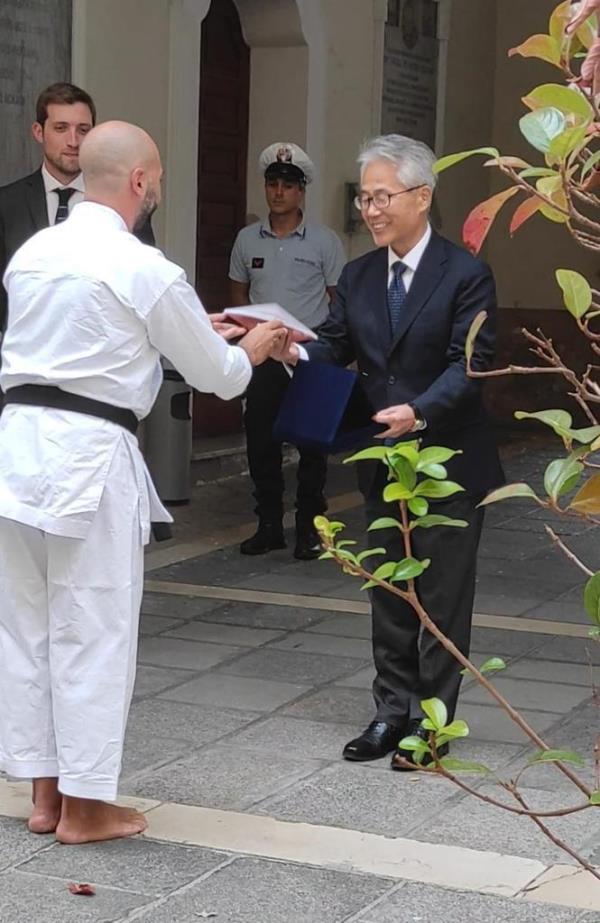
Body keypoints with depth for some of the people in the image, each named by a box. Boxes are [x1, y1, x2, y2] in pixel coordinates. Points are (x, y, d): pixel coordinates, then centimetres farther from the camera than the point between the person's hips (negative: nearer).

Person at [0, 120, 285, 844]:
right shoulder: (143, 270, -11)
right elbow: (213, 371, 0)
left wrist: (195, 331, 31)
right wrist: (250, 351, 23)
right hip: (89, 455, -7)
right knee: (93, 632, 4)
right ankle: (83, 805, 13)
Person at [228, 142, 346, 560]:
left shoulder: (324, 241, -2)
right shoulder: (248, 239, 7)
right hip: (262, 356, 3)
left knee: (312, 444, 1)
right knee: (260, 441, 5)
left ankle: (309, 527, 9)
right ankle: (269, 525, 15)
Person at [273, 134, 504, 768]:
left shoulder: (465, 275, -10)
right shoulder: (358, 276, 7)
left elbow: (470, 364, -16)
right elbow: (336, 345, 0)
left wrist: (420, 412, -31)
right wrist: (297, 353, -22)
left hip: (448, 461, -6)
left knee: (443, 597, 4)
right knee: (387, 594, 14)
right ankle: (392, 710, 25)